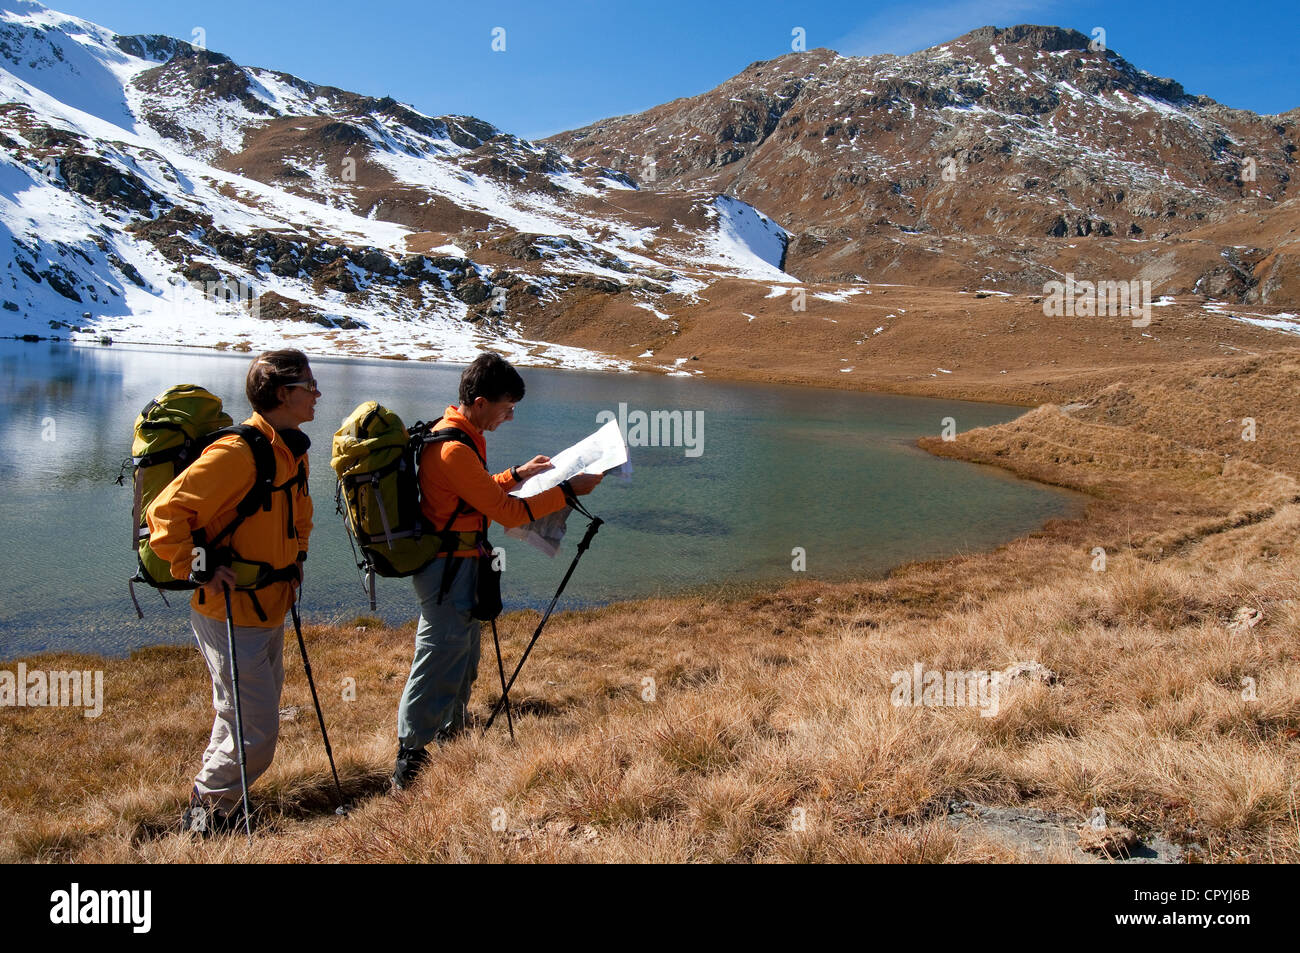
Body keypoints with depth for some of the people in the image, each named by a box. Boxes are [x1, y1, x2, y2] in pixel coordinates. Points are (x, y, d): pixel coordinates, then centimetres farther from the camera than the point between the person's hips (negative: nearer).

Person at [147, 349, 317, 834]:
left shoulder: (293, 452, 9)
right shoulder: (236, 453, -21)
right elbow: (166, 513, -21)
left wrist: (295, 563, 17)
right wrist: (199, 571, -19)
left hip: (269, 612, 9)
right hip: (231, 615, -9)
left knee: (250, 720, 18)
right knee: (255, 733, -5)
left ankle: (215, 798, 35)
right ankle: (206, 815, 16)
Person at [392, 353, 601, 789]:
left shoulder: (459, 434, 10)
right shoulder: (454, 448, -23)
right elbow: (505, 511, -22)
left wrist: (517, 474, 18)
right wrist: (569, 490, -17)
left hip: (455, 567, 11)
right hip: (448, 569, -11)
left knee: (463, 659, 22)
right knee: (439, 663, -3)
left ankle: (449, 737, 38)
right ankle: (409, 764, 7)